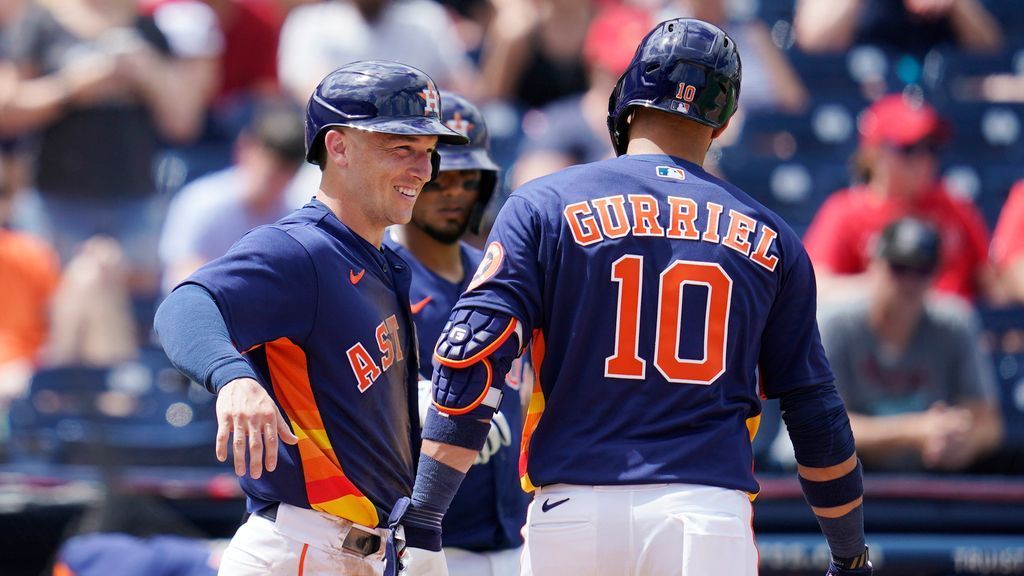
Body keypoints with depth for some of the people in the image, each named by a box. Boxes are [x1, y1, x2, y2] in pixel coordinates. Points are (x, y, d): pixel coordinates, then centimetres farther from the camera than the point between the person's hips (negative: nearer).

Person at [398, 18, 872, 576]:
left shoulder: (545, 206, 5)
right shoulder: (768, 240, 11)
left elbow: (470, 361, -5)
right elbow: (816, 411, 14)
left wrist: (421, 522, -5)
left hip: (572, 507, 0)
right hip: (709, 513, 0)